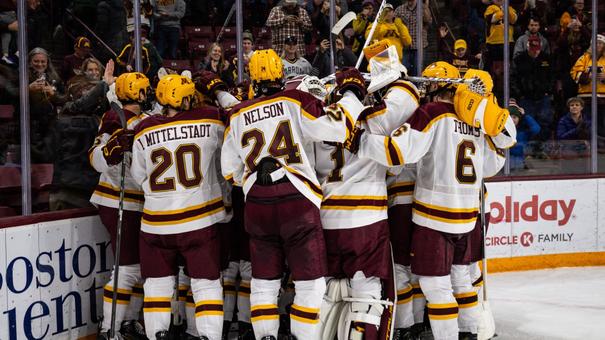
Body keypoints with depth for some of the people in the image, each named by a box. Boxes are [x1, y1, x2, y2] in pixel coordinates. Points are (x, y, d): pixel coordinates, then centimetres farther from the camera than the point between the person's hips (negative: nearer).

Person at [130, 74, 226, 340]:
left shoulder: (144, 132, -3)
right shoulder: (209, 121, -8)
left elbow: (139, 176, 8)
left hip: (157, 222, 2)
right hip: (201, 218, -1)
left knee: (158, 281, 15)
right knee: (206, 281, 5)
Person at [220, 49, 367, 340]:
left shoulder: (237, 115, 8)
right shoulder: (295, 101, -4)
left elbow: (229, 170, 14)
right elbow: (334, 128, -14)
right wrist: (351, 93, 1)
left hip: (257, 206, 4)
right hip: (298, 202, -4)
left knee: (264, 282, 15)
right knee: (311, 283, 5)